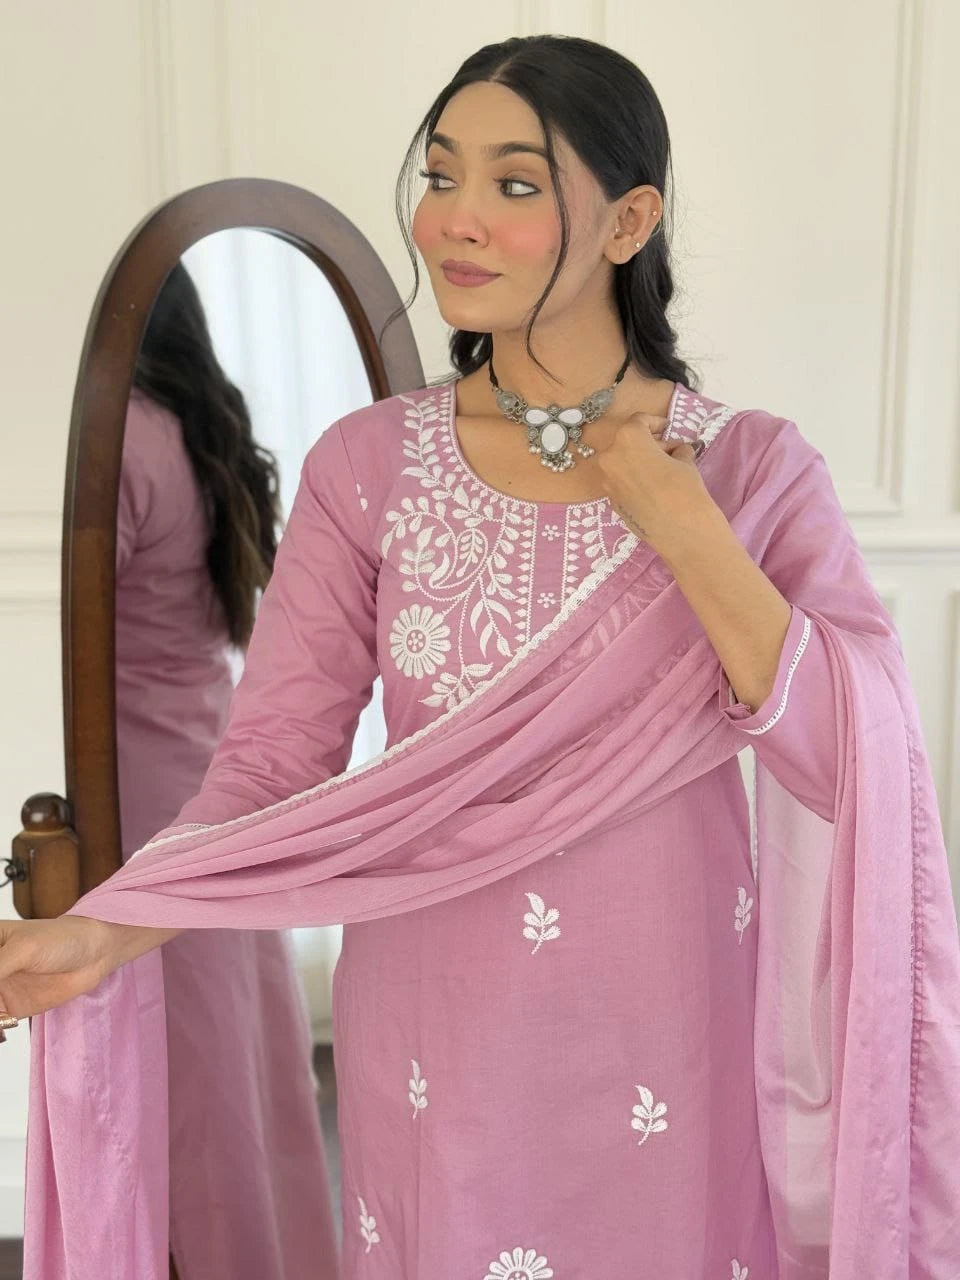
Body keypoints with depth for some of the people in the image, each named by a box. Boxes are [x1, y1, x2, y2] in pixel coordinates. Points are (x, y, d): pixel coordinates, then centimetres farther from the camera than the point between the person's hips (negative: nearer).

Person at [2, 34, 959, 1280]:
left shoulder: (755, 467, -6)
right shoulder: (366, 466, -6)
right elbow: (274, 765, -7)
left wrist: (679, 523, -19)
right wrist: (101, 931, -22)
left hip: (672, 1038, 0)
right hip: (438, 1051, 1)